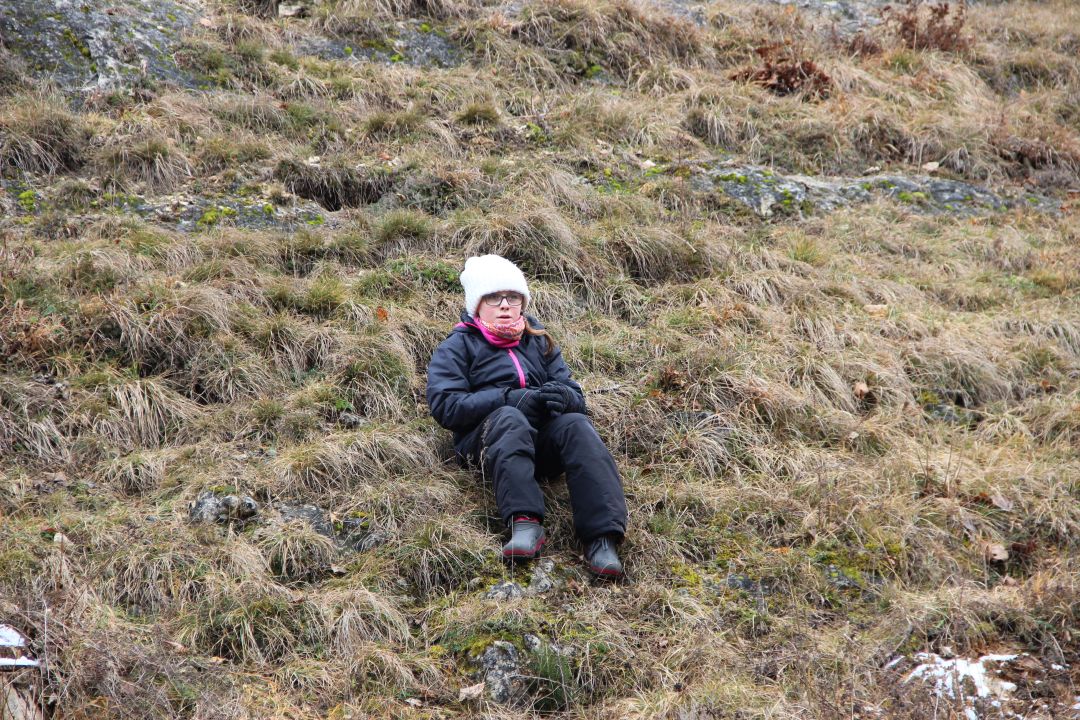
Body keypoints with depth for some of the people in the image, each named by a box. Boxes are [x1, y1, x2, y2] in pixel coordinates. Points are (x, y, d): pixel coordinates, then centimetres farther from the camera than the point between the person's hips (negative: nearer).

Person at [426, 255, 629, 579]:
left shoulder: (539, 342, 28)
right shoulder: (458, 346, 16)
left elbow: (575, 394, 19)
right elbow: (444, 405, -2)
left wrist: (563, 397, -9)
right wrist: (511, 399, -13)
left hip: (543, 439, 3)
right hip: (488, 437, -3)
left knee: (575, 424, -31)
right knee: (509, 419, -38)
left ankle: (602, 536, -49)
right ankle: (525, 523, -56)